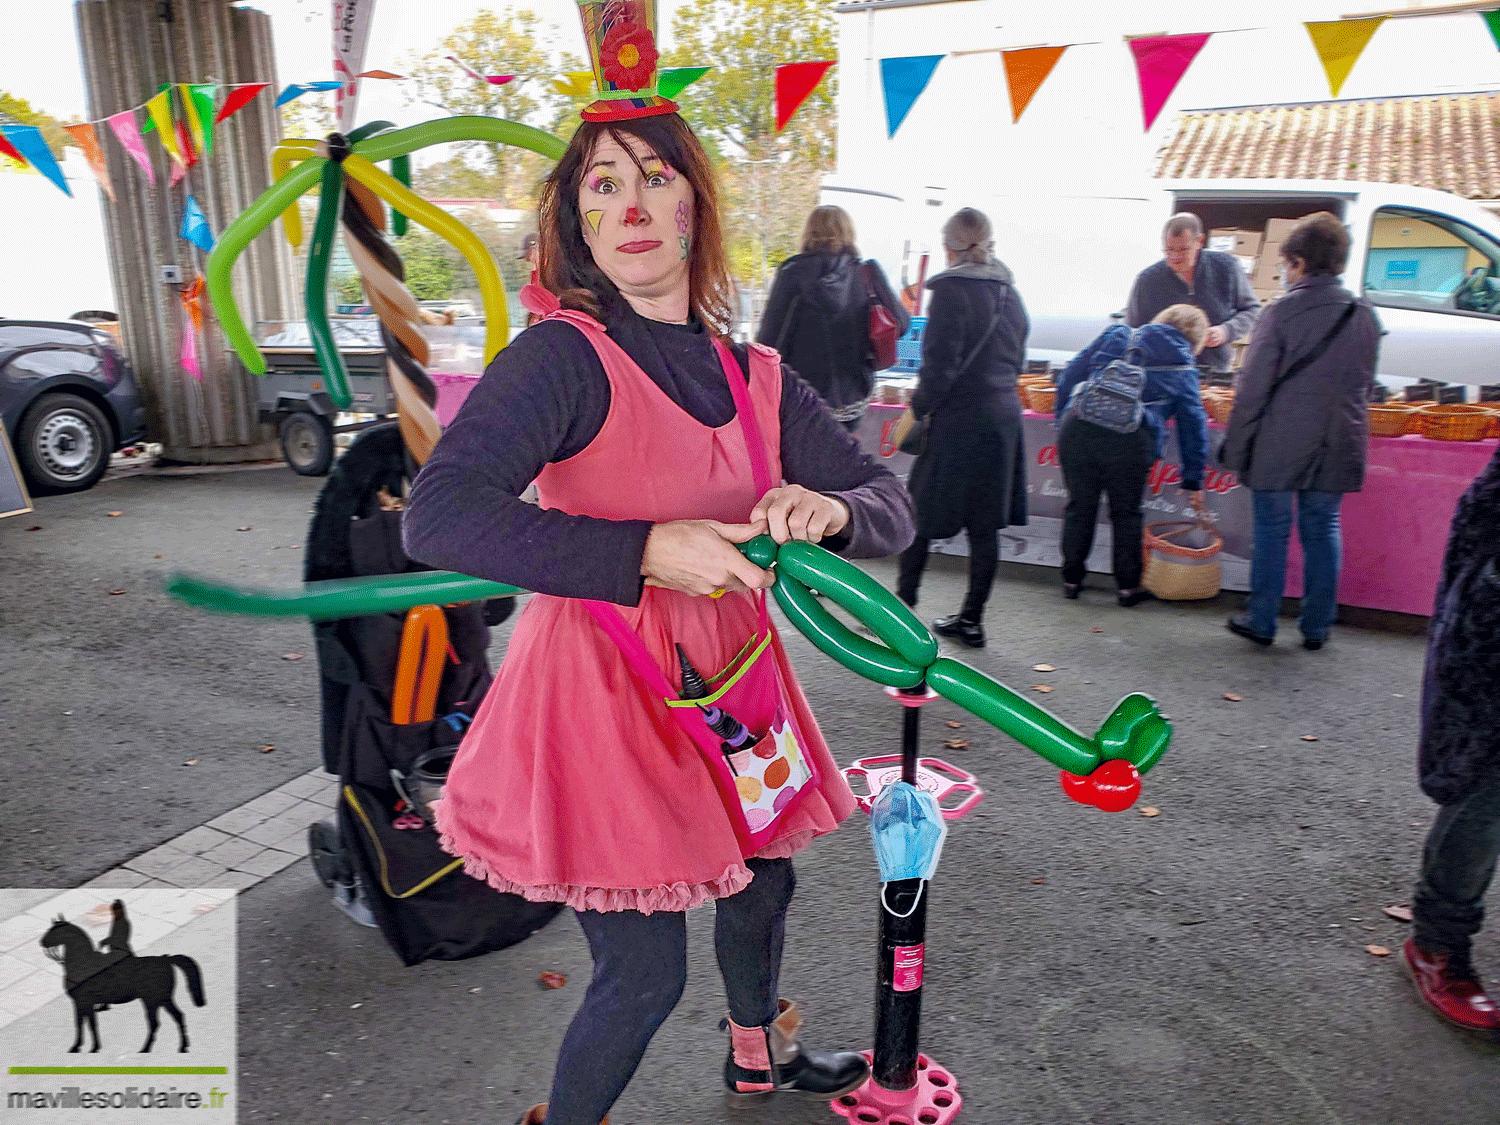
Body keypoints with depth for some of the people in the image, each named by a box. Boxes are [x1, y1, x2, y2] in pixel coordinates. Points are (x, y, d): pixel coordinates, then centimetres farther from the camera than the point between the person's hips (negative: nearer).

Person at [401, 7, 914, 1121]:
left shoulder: (756, 380, 3)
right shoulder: (564, 358, -15)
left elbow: (891, 506, 6)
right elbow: (437, 515, -27)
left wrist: (830, 509, -18)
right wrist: (648, 550, -32)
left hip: (728, 675, 7)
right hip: (601, 683, -6)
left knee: (761, 883, 25)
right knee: (645, 974, 0)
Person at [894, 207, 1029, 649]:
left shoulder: (952, 290, -12)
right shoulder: (1010, 292, 11)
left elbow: (940, 365, -16)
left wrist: (916, 410, -6)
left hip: (958, 422, -7)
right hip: (1004, 418, 7)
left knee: (919, 517, 7)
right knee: (985, 525, 10)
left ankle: (901, 609, 14)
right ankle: (971, 618, 17)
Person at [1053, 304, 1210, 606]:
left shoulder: (1116, 336, 22)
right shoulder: (1183, 369, 17)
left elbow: (1069, 378, 18)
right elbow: (1193, 425, 20)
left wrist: (1064, 425, 24)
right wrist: (1193, 482, 26)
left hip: (1077, 427, 2)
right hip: (1130, 440, -2)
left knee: (1080, 507, 14)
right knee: (1126, 513, 13)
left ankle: (1072, 580, 25)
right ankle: (1129, 586, 21)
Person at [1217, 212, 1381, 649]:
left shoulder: (1283, 312, -12)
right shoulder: (1365, 316, 7)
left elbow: (1252, 390, -12)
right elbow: (1364, 387, 15)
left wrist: (1234, 448, -6)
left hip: (1281, 448, -5)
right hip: (1337, 448, 5)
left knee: (1272, 531, 7)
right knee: (1322, 531, 13)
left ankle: (1261, 621, 15)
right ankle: (1316, 627, 18)